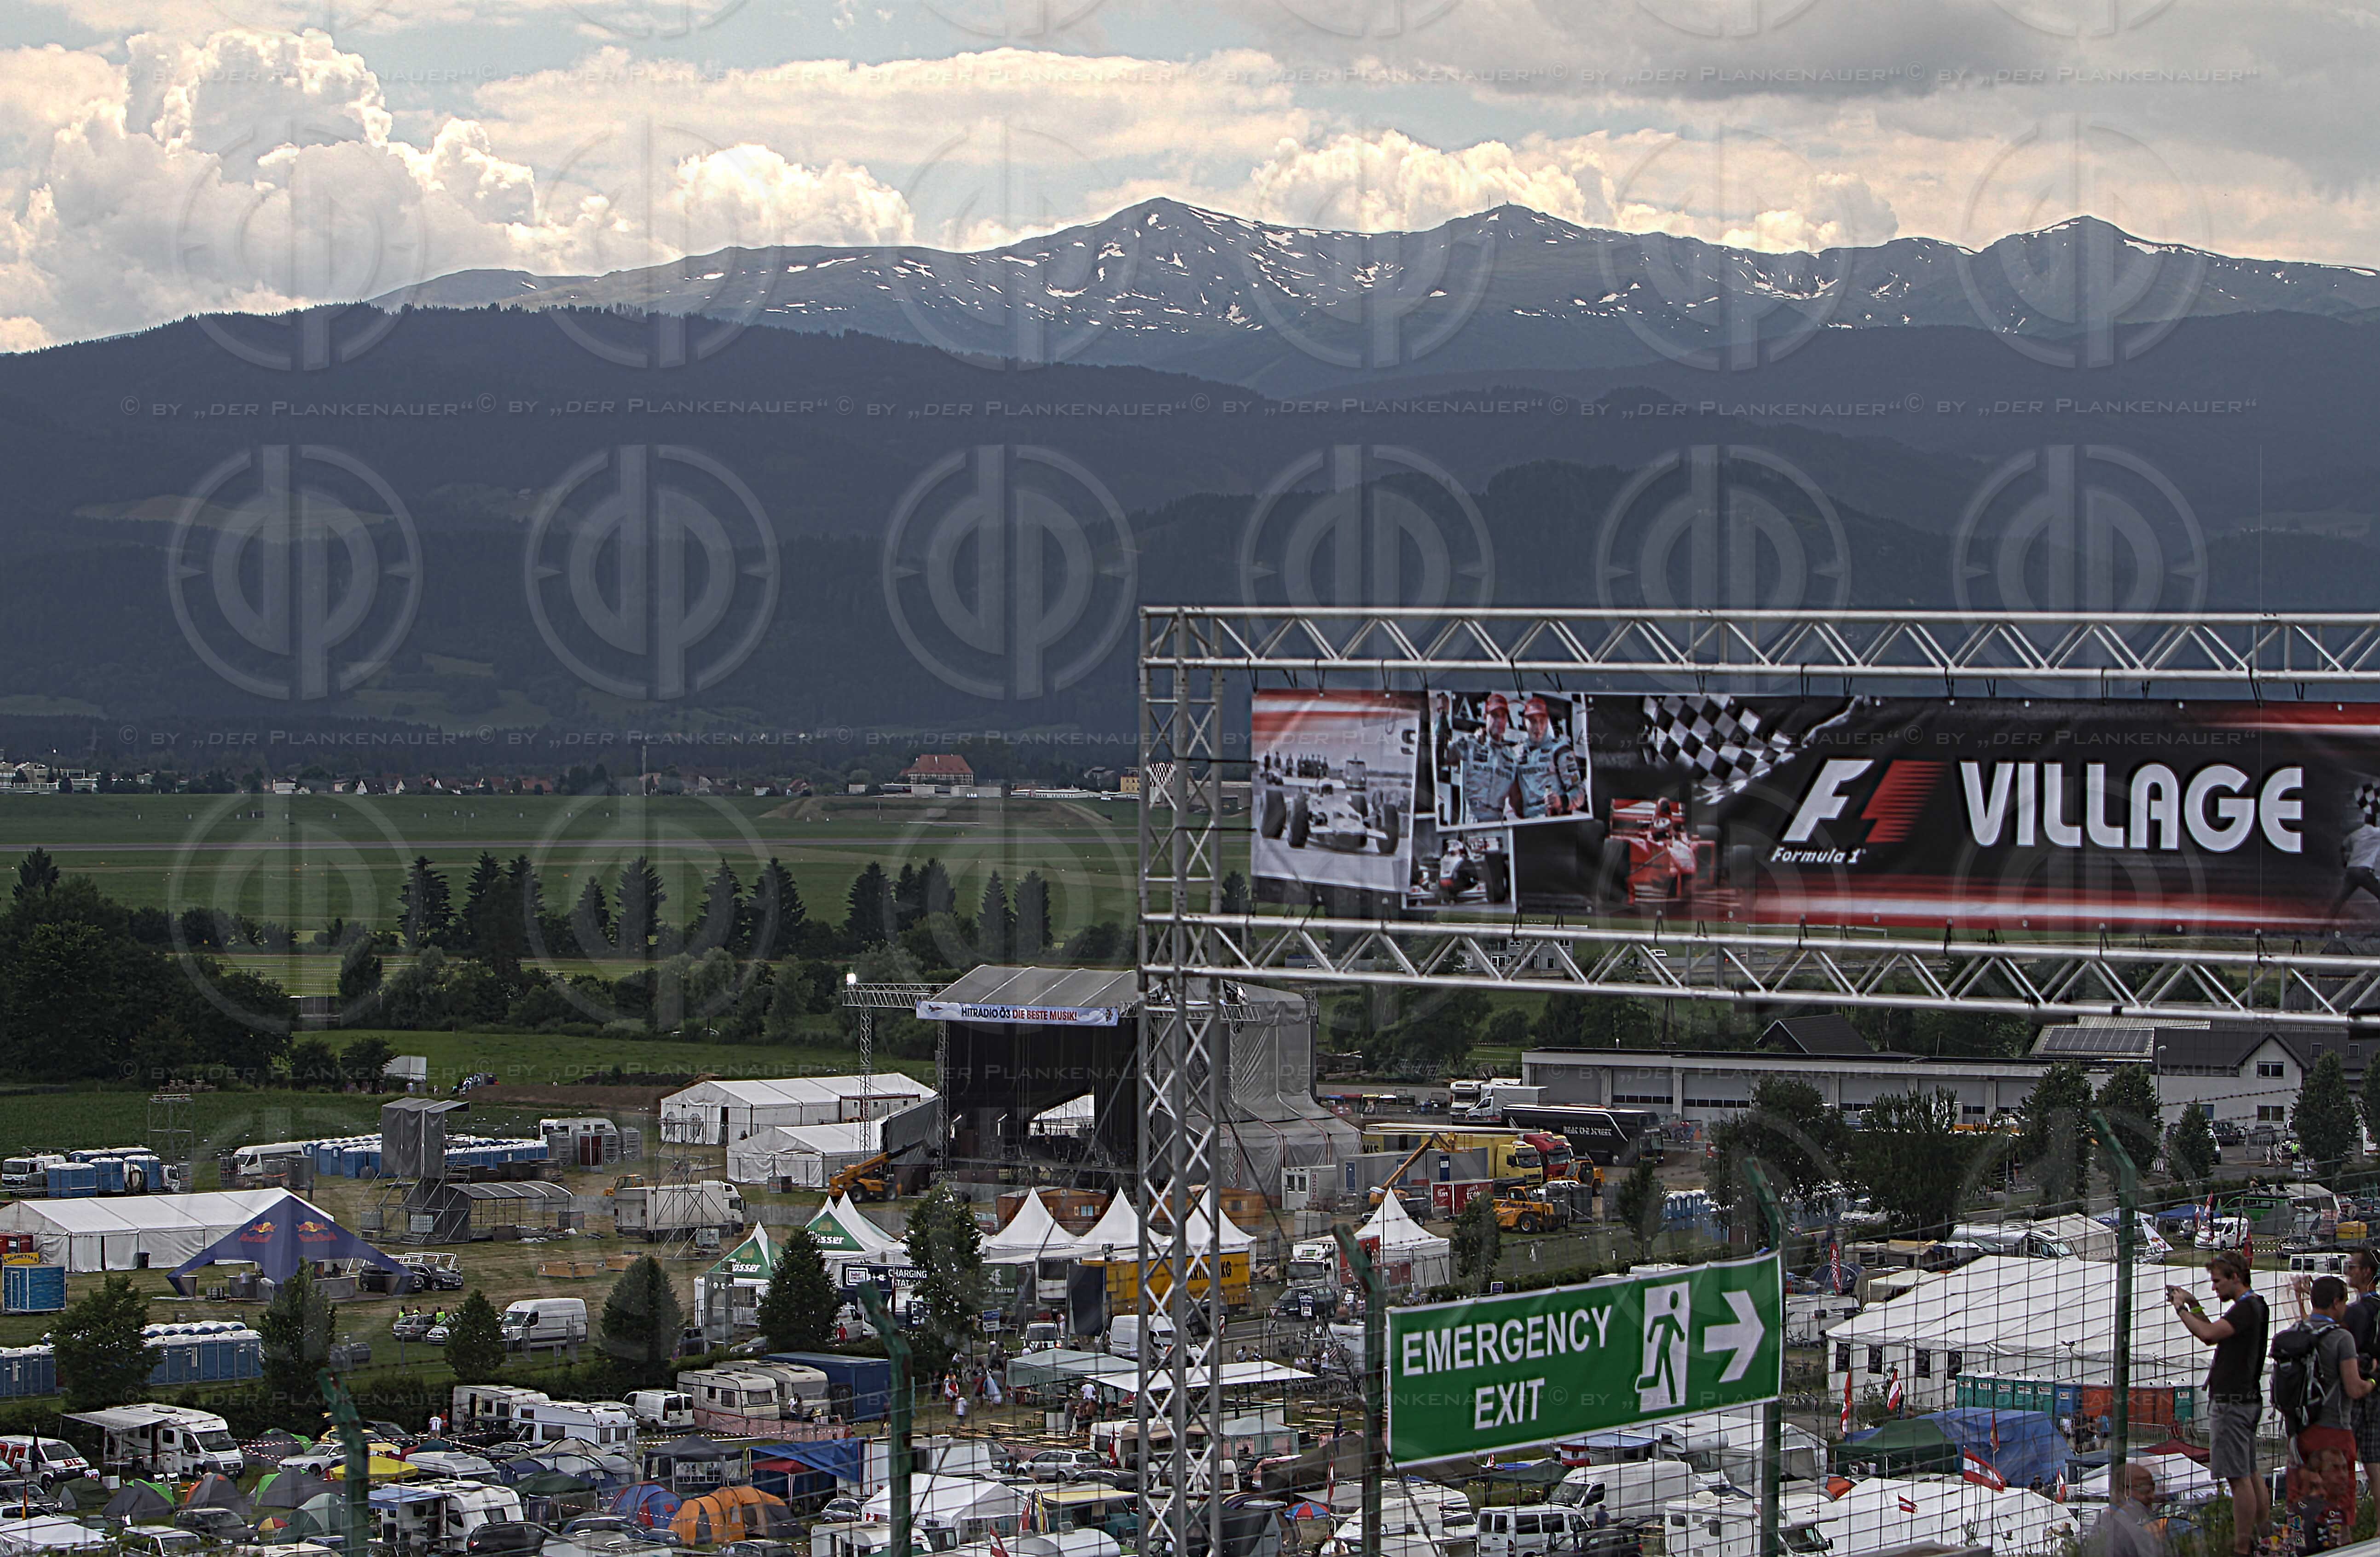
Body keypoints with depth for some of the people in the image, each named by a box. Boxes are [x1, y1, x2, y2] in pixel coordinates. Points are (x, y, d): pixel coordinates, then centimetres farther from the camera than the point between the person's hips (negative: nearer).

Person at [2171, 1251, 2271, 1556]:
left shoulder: (2246, 1308, -16)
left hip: (2231, 1402, -11)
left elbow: (2207, 1333, -26)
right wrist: (2194, 1305, 13)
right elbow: (2213, 1336, 23)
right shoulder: (2255, 1306, 17)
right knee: (2250, 1474, 17)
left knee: (2239, 1477, -9)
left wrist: (2182, 1309, -11)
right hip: (2247, 1400, 11)